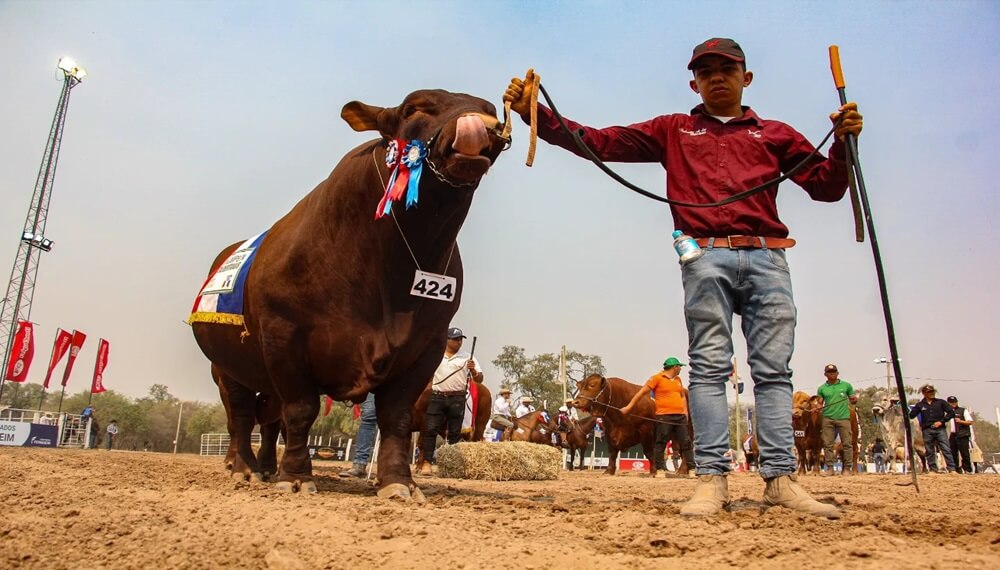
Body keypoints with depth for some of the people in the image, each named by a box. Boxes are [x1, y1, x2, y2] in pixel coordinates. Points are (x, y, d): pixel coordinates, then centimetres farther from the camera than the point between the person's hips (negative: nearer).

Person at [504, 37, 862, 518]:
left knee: (773, 368, -2)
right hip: (707, 258, -2)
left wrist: (844, 141, -2)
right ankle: (711, 479, -6)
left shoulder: (775, 134, 22)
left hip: (767, 259, 2)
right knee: (709, 366, -6)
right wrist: (535, 113, -1)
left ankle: (780, 479, 1)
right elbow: (599, 142, 10)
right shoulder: (673, 130, 19)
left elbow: (826, 187, 18)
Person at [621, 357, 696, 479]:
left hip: (680, 416, 6)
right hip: (663, 416, -6)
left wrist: (685, 412, 13)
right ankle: (660, 470, 3)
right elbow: (642, 392, -6)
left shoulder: (677, 379, 17)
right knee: (661, 443, -3)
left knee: (686, 442, 5)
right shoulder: (657, 378, -4)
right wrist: (629, 407, -9)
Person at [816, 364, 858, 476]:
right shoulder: (822, 388, 9)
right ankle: (830, 468, 5)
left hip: (844, 417, 0)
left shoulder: (846, 385, 10)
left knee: (847, 443, -1)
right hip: (828, 418, 0)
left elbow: (853, 400, 14)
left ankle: (847, 468, 7)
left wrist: (854, 399, -9)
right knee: (828, 444, 0)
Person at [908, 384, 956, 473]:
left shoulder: (940, 402, 7)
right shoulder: (919, 405, 9)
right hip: (927, 430, 1)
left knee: (946, 449, -7)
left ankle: (952, 469, -6)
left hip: (940, 429, -1)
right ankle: (933, 469, 12)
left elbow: (951, 412, 4)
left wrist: (941, 421, -5)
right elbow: (911, 416, 11)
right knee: (929, 451, 4)